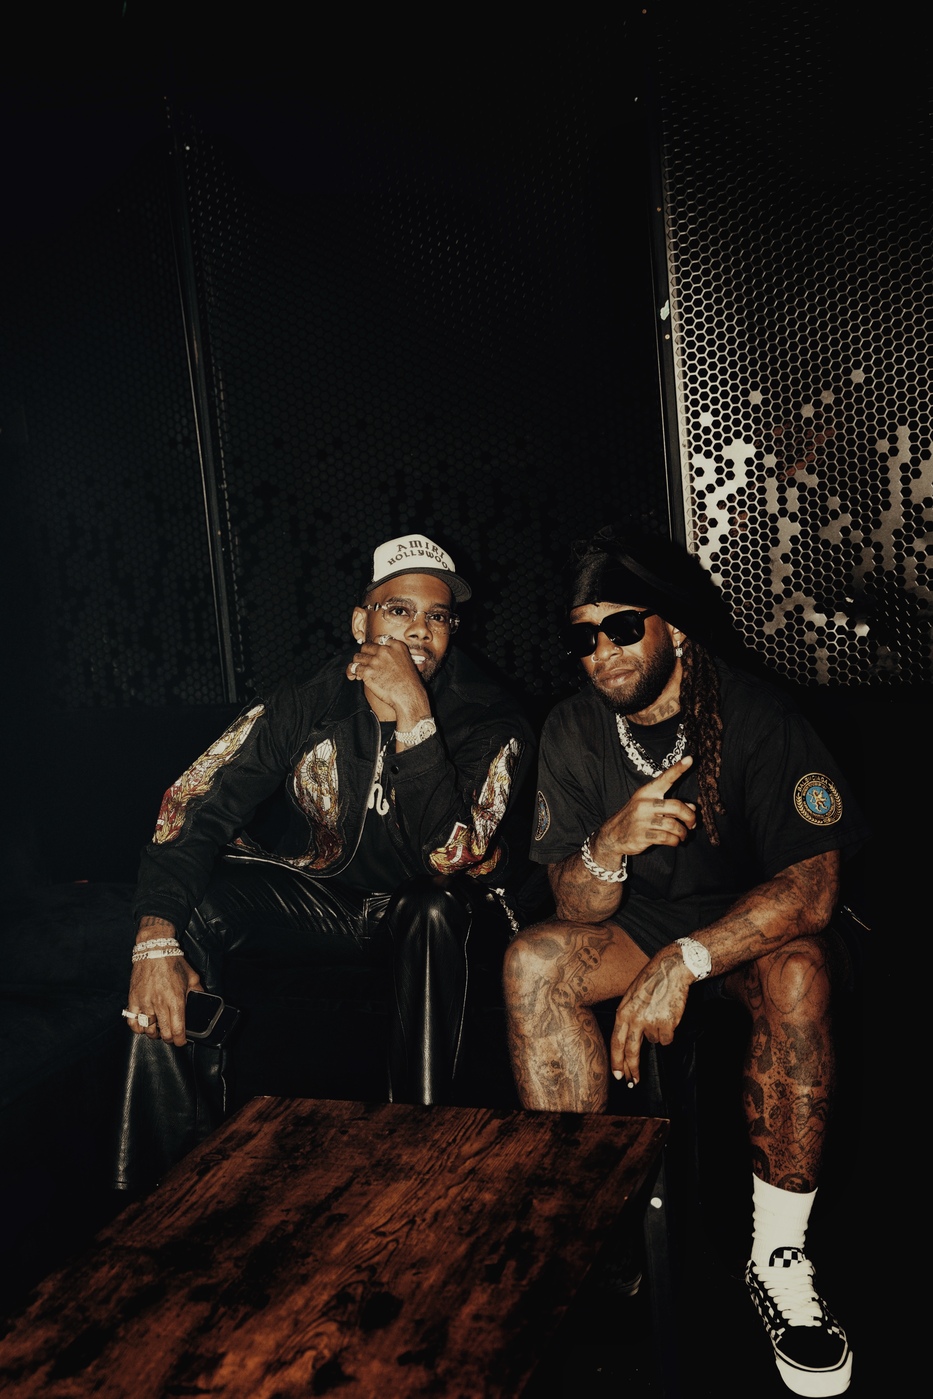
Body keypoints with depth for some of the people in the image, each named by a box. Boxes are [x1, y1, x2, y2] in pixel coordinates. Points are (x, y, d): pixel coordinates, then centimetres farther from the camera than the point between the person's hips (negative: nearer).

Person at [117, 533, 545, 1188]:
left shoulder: (489, 721, -16)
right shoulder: (307, 704, -11)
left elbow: (454, 857, -30)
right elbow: (195, 805, -15)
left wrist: (413, 717, -38)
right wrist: (158, 940, -30)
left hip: (442, 921, -2)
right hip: (321, 902, 2)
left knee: (439, 909, -37)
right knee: (192, 908, -23)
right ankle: (175, 1177, -14)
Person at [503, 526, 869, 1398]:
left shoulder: (755, 717, -19)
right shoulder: (573, 730, -9)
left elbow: (813, 885, -27)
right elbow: (576, 916, -10)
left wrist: (684, 961, -37)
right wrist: (610, 845, -34)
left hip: (750, 922, -2)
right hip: (640, 922, 3)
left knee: (798, 971, -35)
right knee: (531, 960, -24)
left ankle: (779, 1257, -19)